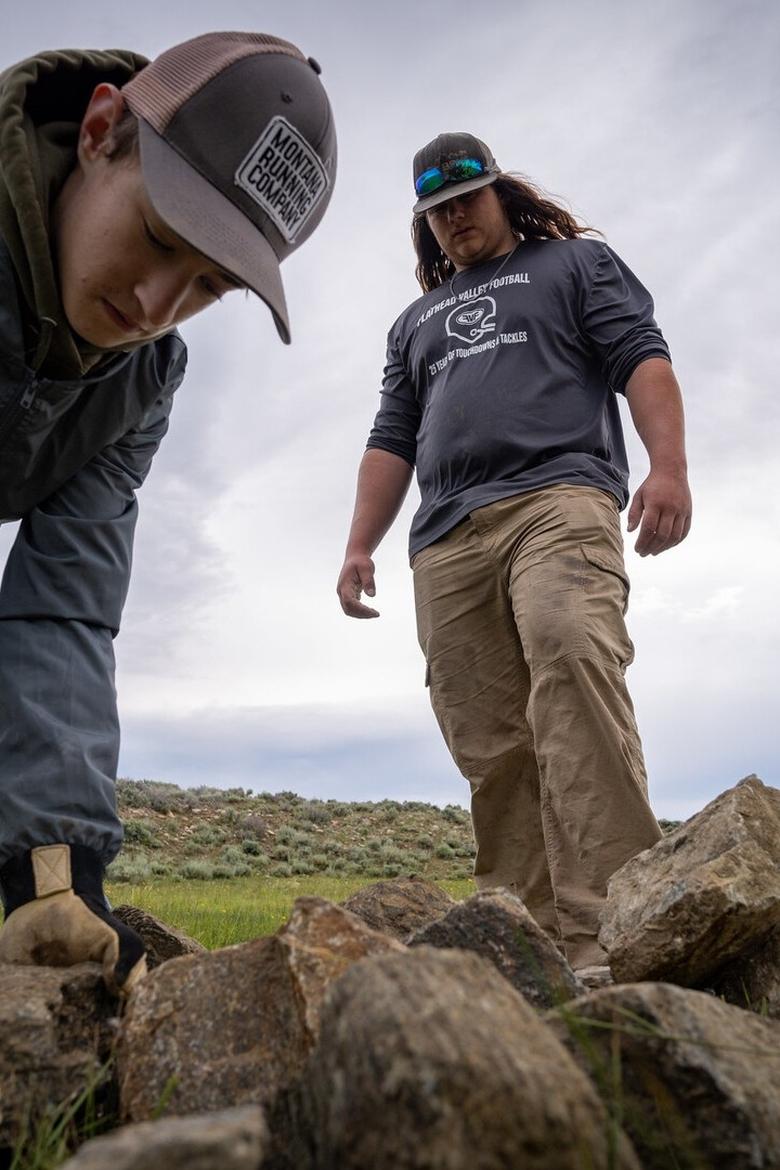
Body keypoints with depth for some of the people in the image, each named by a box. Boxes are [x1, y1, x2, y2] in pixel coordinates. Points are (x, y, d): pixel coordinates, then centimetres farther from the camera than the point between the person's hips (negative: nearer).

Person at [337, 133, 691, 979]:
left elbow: (641, 359, 7)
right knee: (488, 749, -5)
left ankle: (605, 930, -35)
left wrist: (668, 465, -12)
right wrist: (359, 545, 13)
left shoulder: (575, 262, 22)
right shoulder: (416, 321, 34)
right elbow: (392, 441, 27)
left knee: (571, 660, -31)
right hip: (447, 542, 5)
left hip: (557, 501, -4)